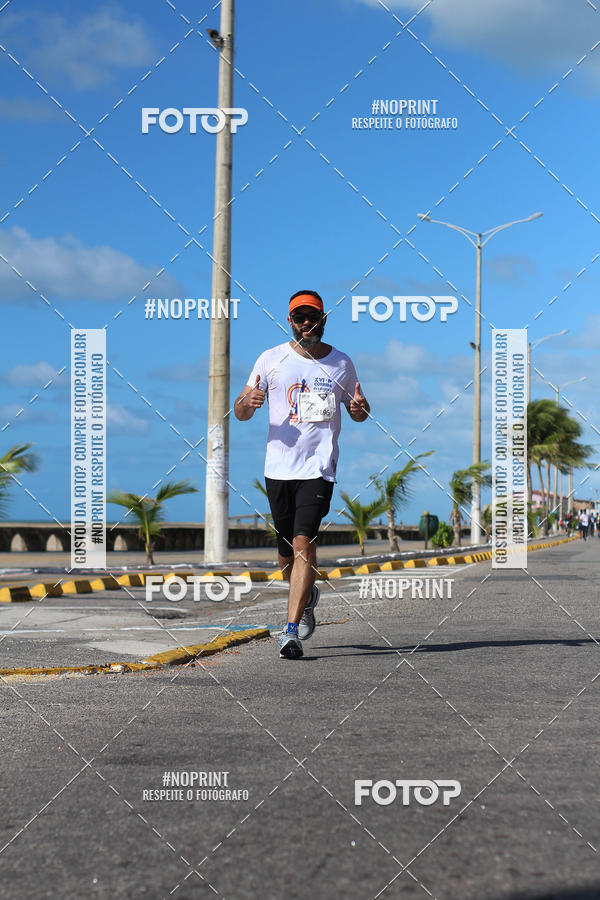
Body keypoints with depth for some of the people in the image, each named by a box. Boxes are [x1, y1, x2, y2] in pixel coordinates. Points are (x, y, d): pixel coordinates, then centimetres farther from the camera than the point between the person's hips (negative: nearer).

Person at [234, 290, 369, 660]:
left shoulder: (342, 363, 8)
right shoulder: (271, 359, 5)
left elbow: (358, 411, 20)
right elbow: (240, 412, 5)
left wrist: (360, 408, -4)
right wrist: (249, 401, -18)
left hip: (319, 467, -1)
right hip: (279, 467, 2)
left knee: (303, 542, -15)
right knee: (287, 550, 8)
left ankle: (292, 630, -14)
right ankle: (307, 596, 40)